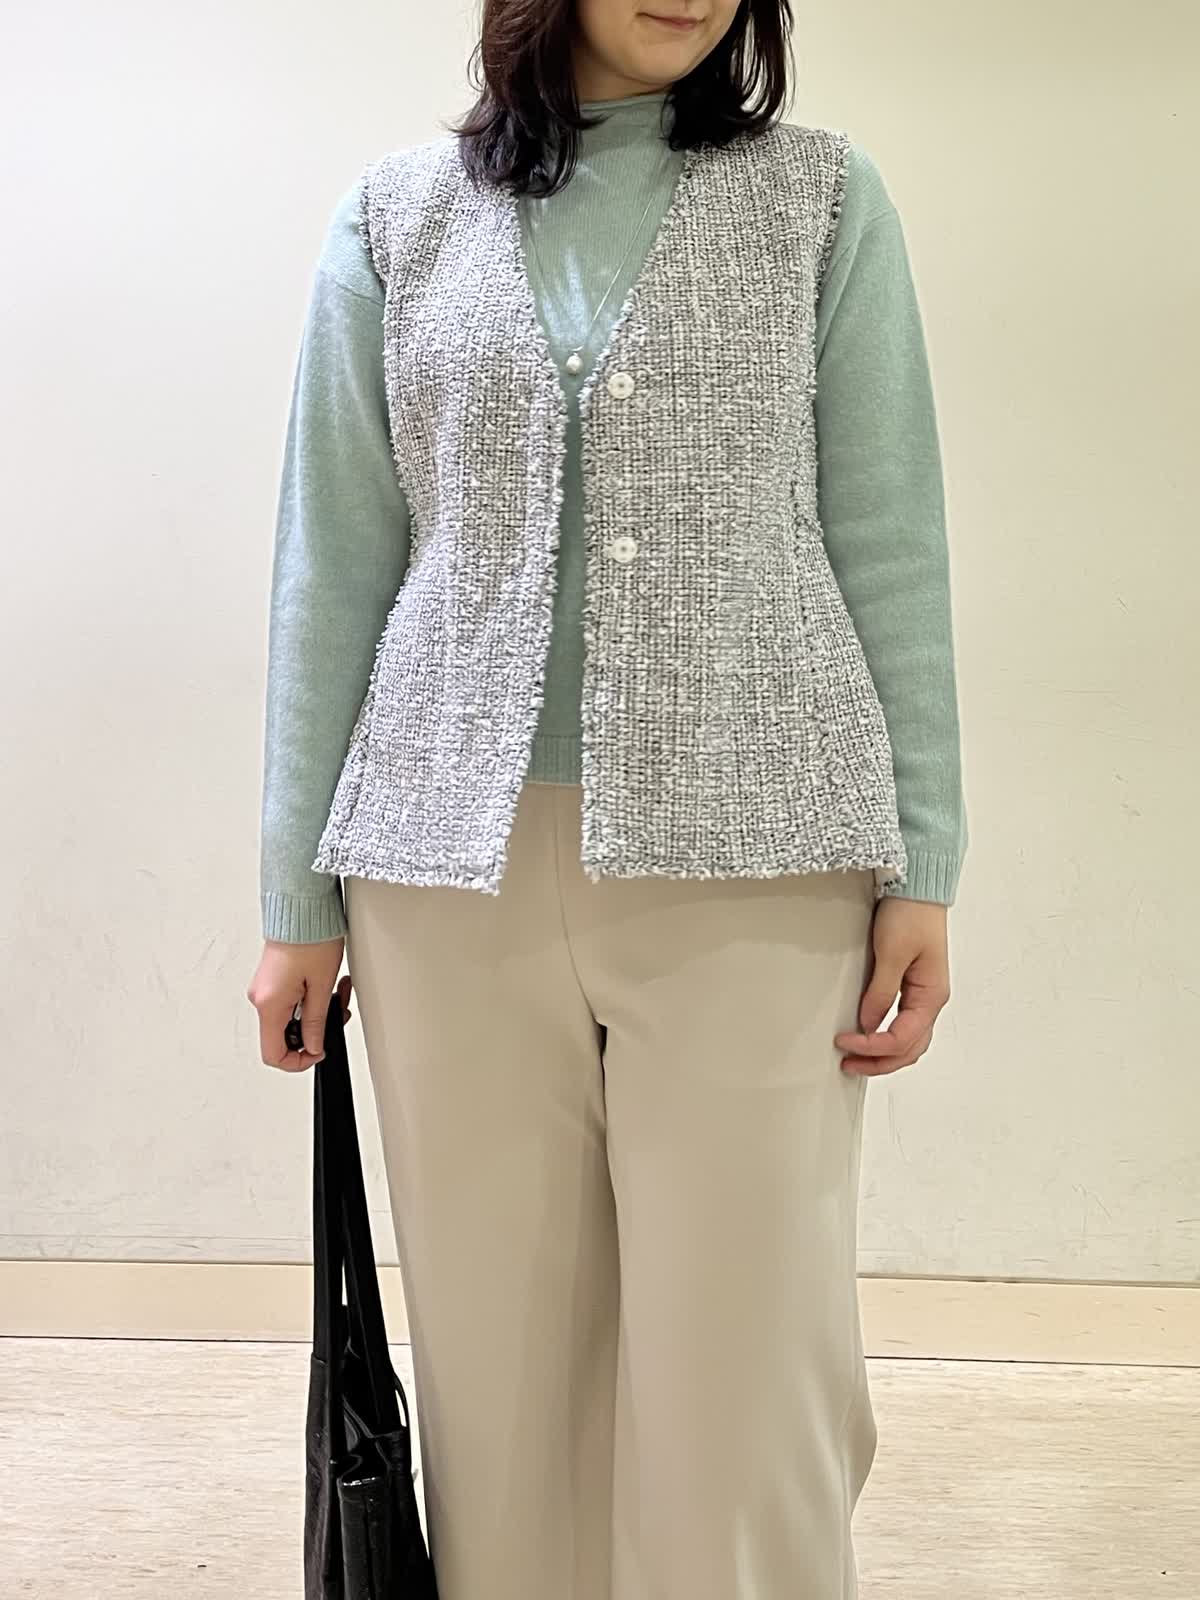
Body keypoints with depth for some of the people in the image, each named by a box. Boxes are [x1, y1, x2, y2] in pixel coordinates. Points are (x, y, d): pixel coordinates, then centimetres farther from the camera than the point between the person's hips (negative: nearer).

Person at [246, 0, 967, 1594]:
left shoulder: (824, 198, 8)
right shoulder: (397, 216, 10)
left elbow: (889, 549, 4)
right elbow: (334, 566, 8)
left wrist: (923, 866, -2)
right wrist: (299, 895, 6)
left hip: (752, 867, -1)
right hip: (454, 866, 2)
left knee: (740, 1381, 0)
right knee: (496, 1369, 8)